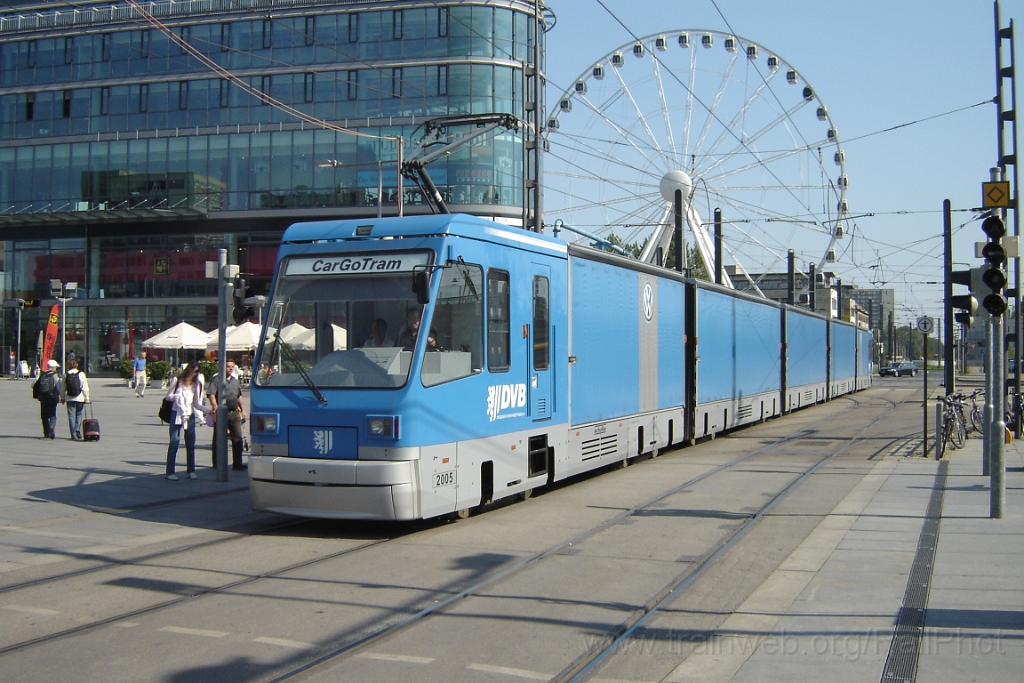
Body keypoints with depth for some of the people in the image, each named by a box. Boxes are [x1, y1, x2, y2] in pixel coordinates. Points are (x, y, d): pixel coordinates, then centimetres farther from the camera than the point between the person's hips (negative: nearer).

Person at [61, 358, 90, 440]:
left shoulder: (66, 375, 2)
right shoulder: (81, 374, -6)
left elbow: (63, 388, 8)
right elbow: (85, 387, -7)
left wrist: (62, 397, 19)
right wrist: (87, 398, -1)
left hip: (69, 398, 2)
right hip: (80, 398, -2)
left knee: (71, 416, 5)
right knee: (79, 415, 11)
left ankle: (73, 434, 1)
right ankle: (77, 431, -2)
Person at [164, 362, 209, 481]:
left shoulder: (196, 384, 10)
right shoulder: (177, 380, 1)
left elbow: (197, 404, 9)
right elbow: (168, 396, 2)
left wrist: (208, 411, -4)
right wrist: (178, 396, -16)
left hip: (190, 415, 4)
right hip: (177, 414, -4)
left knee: (191, 444, 6)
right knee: (174, 443, -7)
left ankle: (191, 471, 14)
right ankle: (169, 472, -6)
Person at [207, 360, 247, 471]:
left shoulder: (235, 380, 18)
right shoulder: (217, 379, -4)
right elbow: (211, 394, -12)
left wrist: (242, 409, 20)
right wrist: (216, 408, -23)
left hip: (234, 413, 6)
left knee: (237, 438, 2)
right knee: (218, 439, 3)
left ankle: (237, 463, 5)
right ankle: (217, 463, 11)